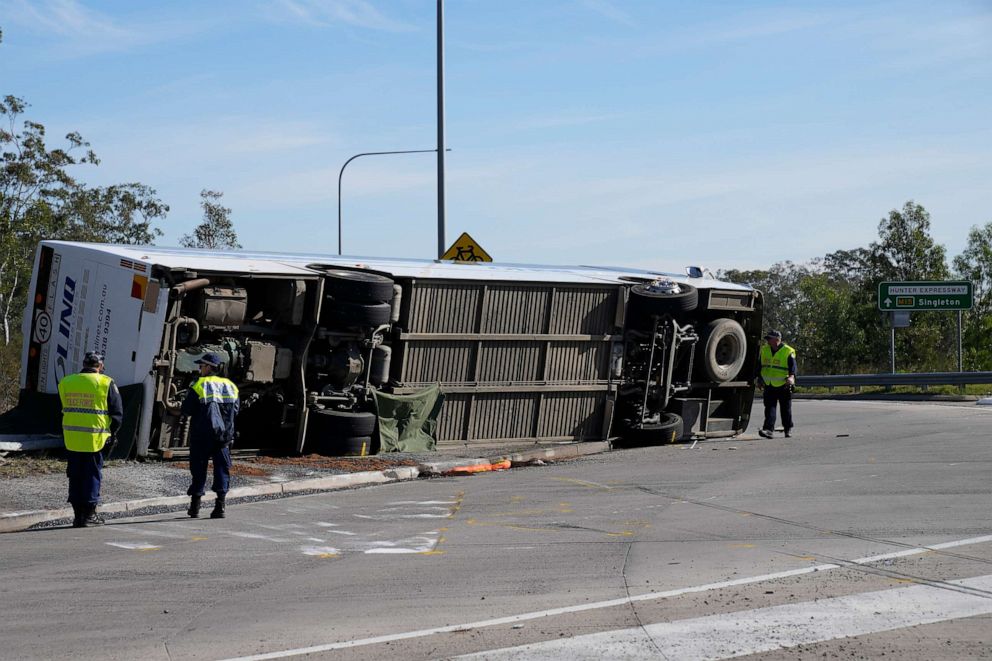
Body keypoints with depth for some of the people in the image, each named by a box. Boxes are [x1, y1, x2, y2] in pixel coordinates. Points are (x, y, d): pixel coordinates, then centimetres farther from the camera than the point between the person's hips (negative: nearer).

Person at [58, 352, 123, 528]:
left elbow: (63, 409, 15)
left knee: (75, 475, 12)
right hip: (95, 438, -4)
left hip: (71, 438, 4)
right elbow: (117, 412, -3)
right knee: (93, 475, 5)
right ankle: (89, 514, 5)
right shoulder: (106, 383, -5)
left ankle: (77, 513, 14)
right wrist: (112, 433, 9)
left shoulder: (65, 382, 7)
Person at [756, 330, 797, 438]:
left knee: (785, 409, 9)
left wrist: (791, 377, -32)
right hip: (769, 386, 4)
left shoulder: (788, 352, -9)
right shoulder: (764, 350, 7)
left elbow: (793, 367, -14)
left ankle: (788, 428, 26)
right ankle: (769, 429, -15)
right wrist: (759, 379, 16)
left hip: (783, 386, -3)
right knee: (769, 408, -8)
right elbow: (760, 365, 17)